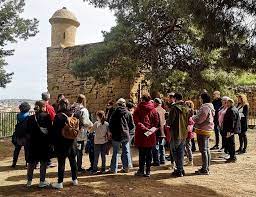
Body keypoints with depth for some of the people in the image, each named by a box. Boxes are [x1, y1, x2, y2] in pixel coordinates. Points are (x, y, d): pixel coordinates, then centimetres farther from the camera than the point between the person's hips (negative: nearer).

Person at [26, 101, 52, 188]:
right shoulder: (46, 116, -9)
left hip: (33, 142, 4)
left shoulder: (31, 118, 0)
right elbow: (50, 129, -9)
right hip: (44, 142, -3)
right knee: (43, 162, 6)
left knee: (32, 162, 14)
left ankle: (29, 181, 21)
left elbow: (28, 131, 3)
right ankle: (42, 181, 11)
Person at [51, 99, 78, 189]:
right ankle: (75, 180, 25)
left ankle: (60, 183, 7)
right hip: (72, 142, 5)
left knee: (61, 162, 2)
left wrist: (54, 143, -5)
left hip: (62, 143, -5)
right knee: (73, 161, 15)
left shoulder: (58, 116, -13)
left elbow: (55, 131, -12)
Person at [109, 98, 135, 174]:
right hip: (126, 135, 3)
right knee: (126, 152, 11)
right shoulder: (128, 113, 0)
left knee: (115, 152, 5)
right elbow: (132, 125, 4)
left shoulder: (115, 113, -8)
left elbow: (111, 123, -6)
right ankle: (126, 168, 17)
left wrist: (111, 132, 8)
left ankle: (113, 169, 9)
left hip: (117, 135, -2)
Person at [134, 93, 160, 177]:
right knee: (149, 153, 8)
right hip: (151, 135, 2)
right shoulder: (153, 110, 4)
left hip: (141, 134, -2)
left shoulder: (138, 109, -3)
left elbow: (137, 121, -13)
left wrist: (143, 128, -15)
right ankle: (148, 171, 12)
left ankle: (141, 171, 11)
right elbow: (157, 122, 1)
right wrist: (150, 129, 3)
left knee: (141, 153, 5)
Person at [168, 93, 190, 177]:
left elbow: (170, 121, -18)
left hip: (176, 133, -7)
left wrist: (168, 124, 2)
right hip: (184, 133, 7)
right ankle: (181, 169, 22)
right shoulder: (186, 108, 3)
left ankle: (179, 170, 5)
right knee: (181, 151, 16)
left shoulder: (174, 108, -17)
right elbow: (188, 120, 11)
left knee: (175, 151, 4)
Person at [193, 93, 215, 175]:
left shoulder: (205, 107, -20)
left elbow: (199, 119, -22)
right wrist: (195, 117, 10)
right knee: (207, 150, 17)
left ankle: (204, 169, 2)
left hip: (203, 131, -10)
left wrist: (193, 117, -4)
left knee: (203, 150, -4)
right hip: (208, 130, 10)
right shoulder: (211, 107, 13)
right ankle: (207, 168, 27)